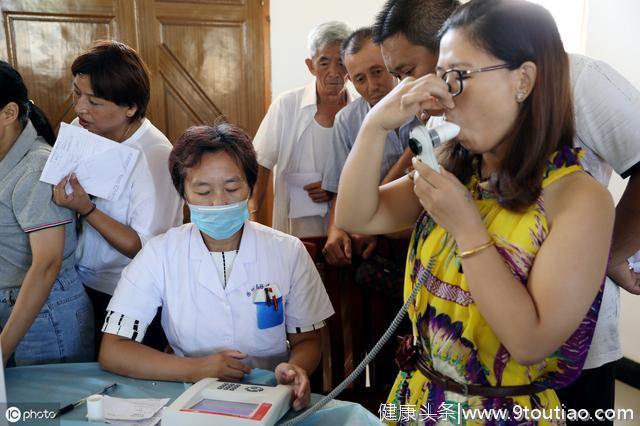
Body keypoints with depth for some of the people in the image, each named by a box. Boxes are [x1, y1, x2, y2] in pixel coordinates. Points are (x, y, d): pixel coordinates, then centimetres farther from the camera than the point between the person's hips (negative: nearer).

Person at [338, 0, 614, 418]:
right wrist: (377, 122, -19)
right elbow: (356, 218, -8)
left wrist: (465, 226, -26)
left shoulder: (580, 198, -20)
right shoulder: (454, 172, -3)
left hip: (507, 411, -5)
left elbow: (532, 344, -24)